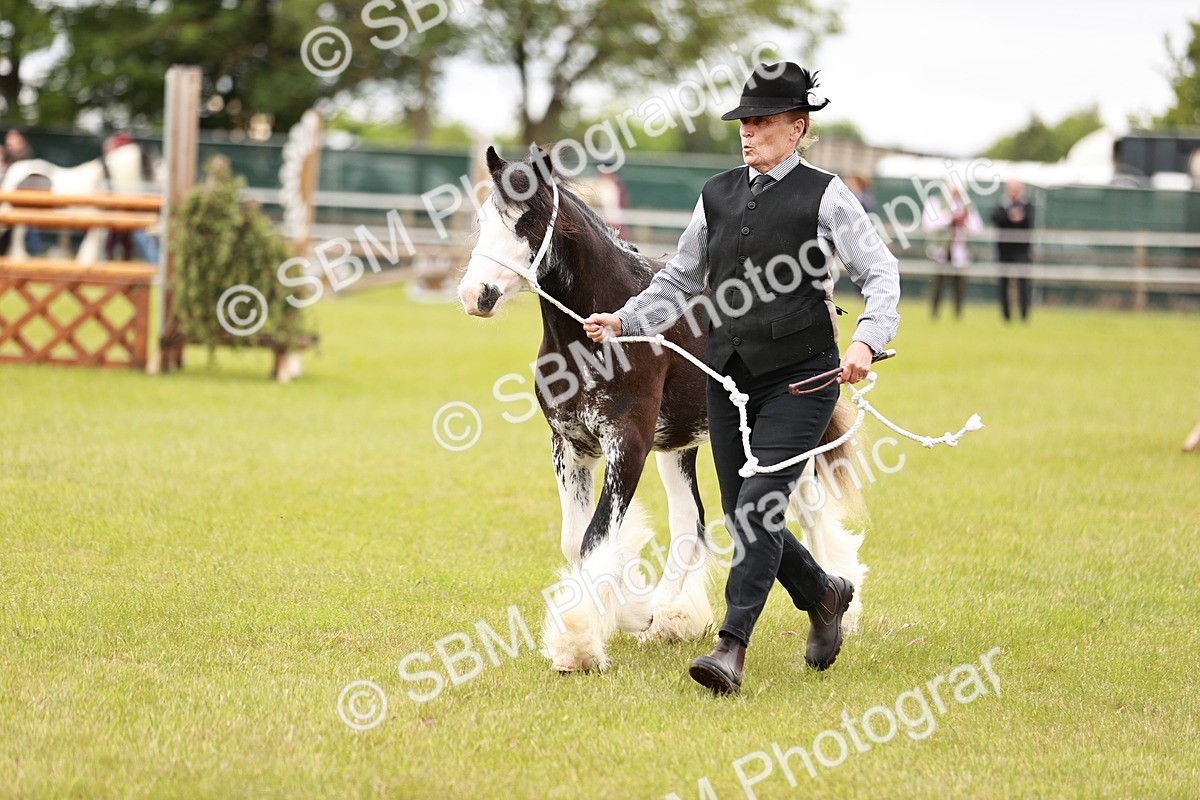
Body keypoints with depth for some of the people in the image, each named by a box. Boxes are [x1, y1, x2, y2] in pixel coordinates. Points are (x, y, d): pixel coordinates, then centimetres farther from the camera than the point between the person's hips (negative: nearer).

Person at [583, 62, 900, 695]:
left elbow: (880, 273, -10)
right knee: (741, 515, 8)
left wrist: (868, 339, -27)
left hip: (800, 376, -6)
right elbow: (679, 282, 16)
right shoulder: (718, 195, 10)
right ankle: (823, 595, 34)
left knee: (760, 502, -17)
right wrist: (623, 322, 1)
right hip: (729, 375, 6)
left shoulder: (824, 196, -5)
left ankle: (731, 649, -17)